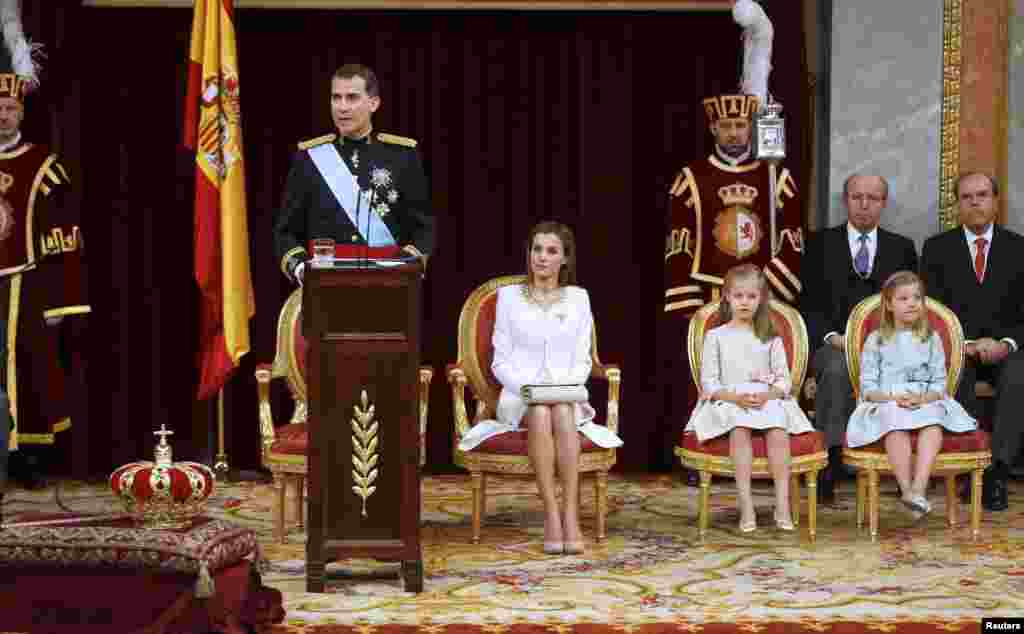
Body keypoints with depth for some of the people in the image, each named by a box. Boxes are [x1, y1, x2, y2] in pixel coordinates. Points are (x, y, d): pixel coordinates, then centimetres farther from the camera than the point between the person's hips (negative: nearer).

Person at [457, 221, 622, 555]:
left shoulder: (578, 297, 11)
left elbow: (582, 360, 8)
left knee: (563, 414, -36)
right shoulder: (509, 296, 8)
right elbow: (501, 361, 4)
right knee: (540, 414, -36)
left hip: (566, 397, 1)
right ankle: (551, 516, -38)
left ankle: (571, 516, -40)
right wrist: (526, 387, -14)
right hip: (519, 397, -1)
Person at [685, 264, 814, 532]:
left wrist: (767, 395, -13)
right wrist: (735, 397, -14)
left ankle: (782, 504, -30)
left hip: (768, 400, 2)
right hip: (727, 402, -1)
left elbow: (784, 379, 9)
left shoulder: (770, 338, 14)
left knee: (779, 431, -31)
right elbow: (709, 382, 3)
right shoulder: (716, 336, 10)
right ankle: (746, 505, -38)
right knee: (740, 430, -35)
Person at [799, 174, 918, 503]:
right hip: (832, 344, -1)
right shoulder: (820, 243, 12)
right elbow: (808, 303, 7)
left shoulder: (902, 248, 17)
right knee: (837, 368, -37)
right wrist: (832, 336, -11)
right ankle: (829, 461, -34)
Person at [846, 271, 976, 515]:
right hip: (886, 404, -1)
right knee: (896, 422, -36)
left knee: (933, 418, -34)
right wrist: (892, 398, -15)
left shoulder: (931, 339, 12)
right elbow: (868, 387, 3)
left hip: (926, 402, 1)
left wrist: (923, 398, -14)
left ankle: (919, 487, -46)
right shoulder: (876, 340, 9)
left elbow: (939, 383, 7)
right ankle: (906, 489, -41)